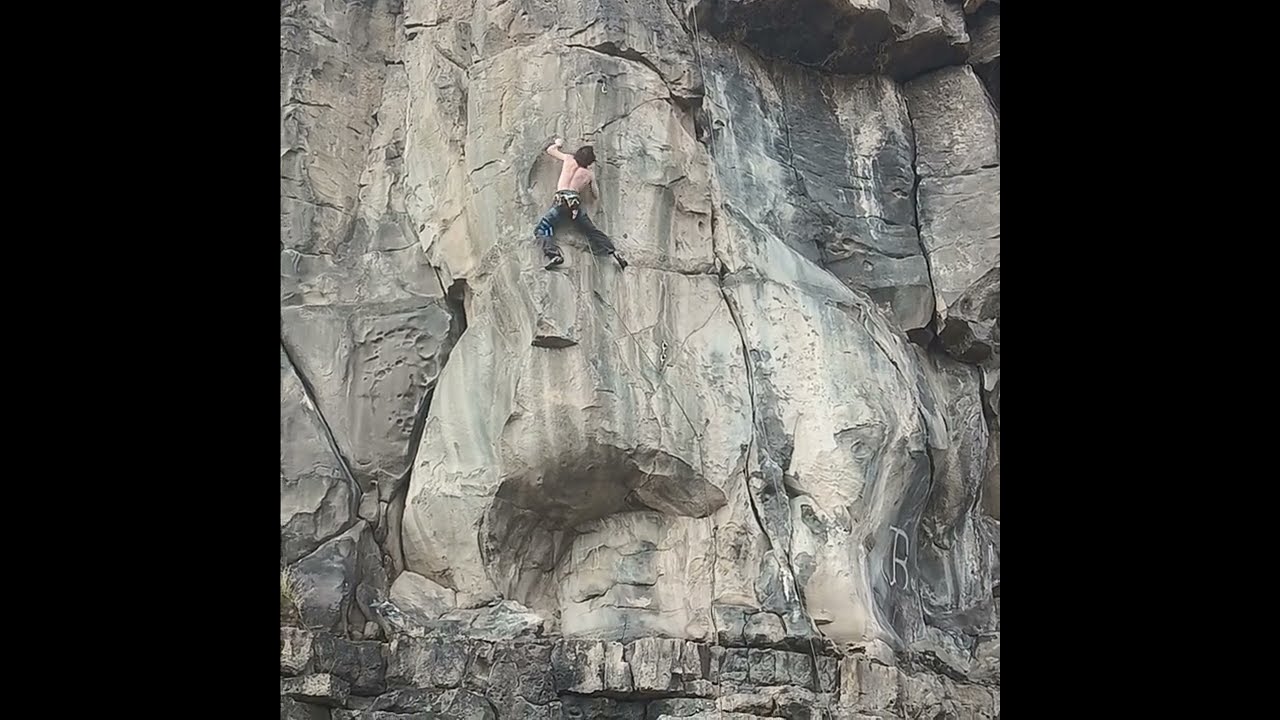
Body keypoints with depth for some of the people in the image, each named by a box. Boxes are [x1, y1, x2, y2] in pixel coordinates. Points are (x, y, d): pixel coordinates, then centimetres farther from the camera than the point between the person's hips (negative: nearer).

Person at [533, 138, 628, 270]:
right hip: (576, 202, 3)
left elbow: (550, 150, 24)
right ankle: (613, 252, 3)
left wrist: (558, 144, 45)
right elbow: (596, 195, 25)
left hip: (561, 199, -3)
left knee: (541, 229, -6)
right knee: (593, 231, 16)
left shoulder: (568, 159, 12)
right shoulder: (590, 174, 17)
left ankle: (554, 254, -28)